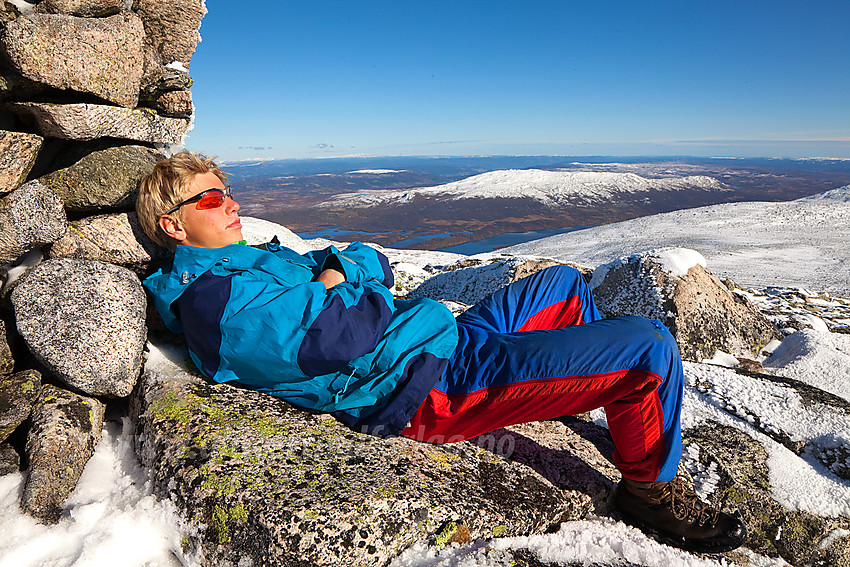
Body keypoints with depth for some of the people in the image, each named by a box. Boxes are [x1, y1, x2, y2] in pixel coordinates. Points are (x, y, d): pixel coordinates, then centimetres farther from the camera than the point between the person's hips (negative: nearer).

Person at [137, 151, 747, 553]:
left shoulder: (259, 258, 19)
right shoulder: (214, 298, -13)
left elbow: (374, 261, 17)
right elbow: (345, 338, -28)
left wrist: (342, 267, -6)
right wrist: (358, 289, -7)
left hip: (447, 338, 10)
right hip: (433, 386, -10)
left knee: (564, 282, 24)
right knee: (651, 346, -11)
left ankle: (617, 399, 41)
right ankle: (652, 489, 14)